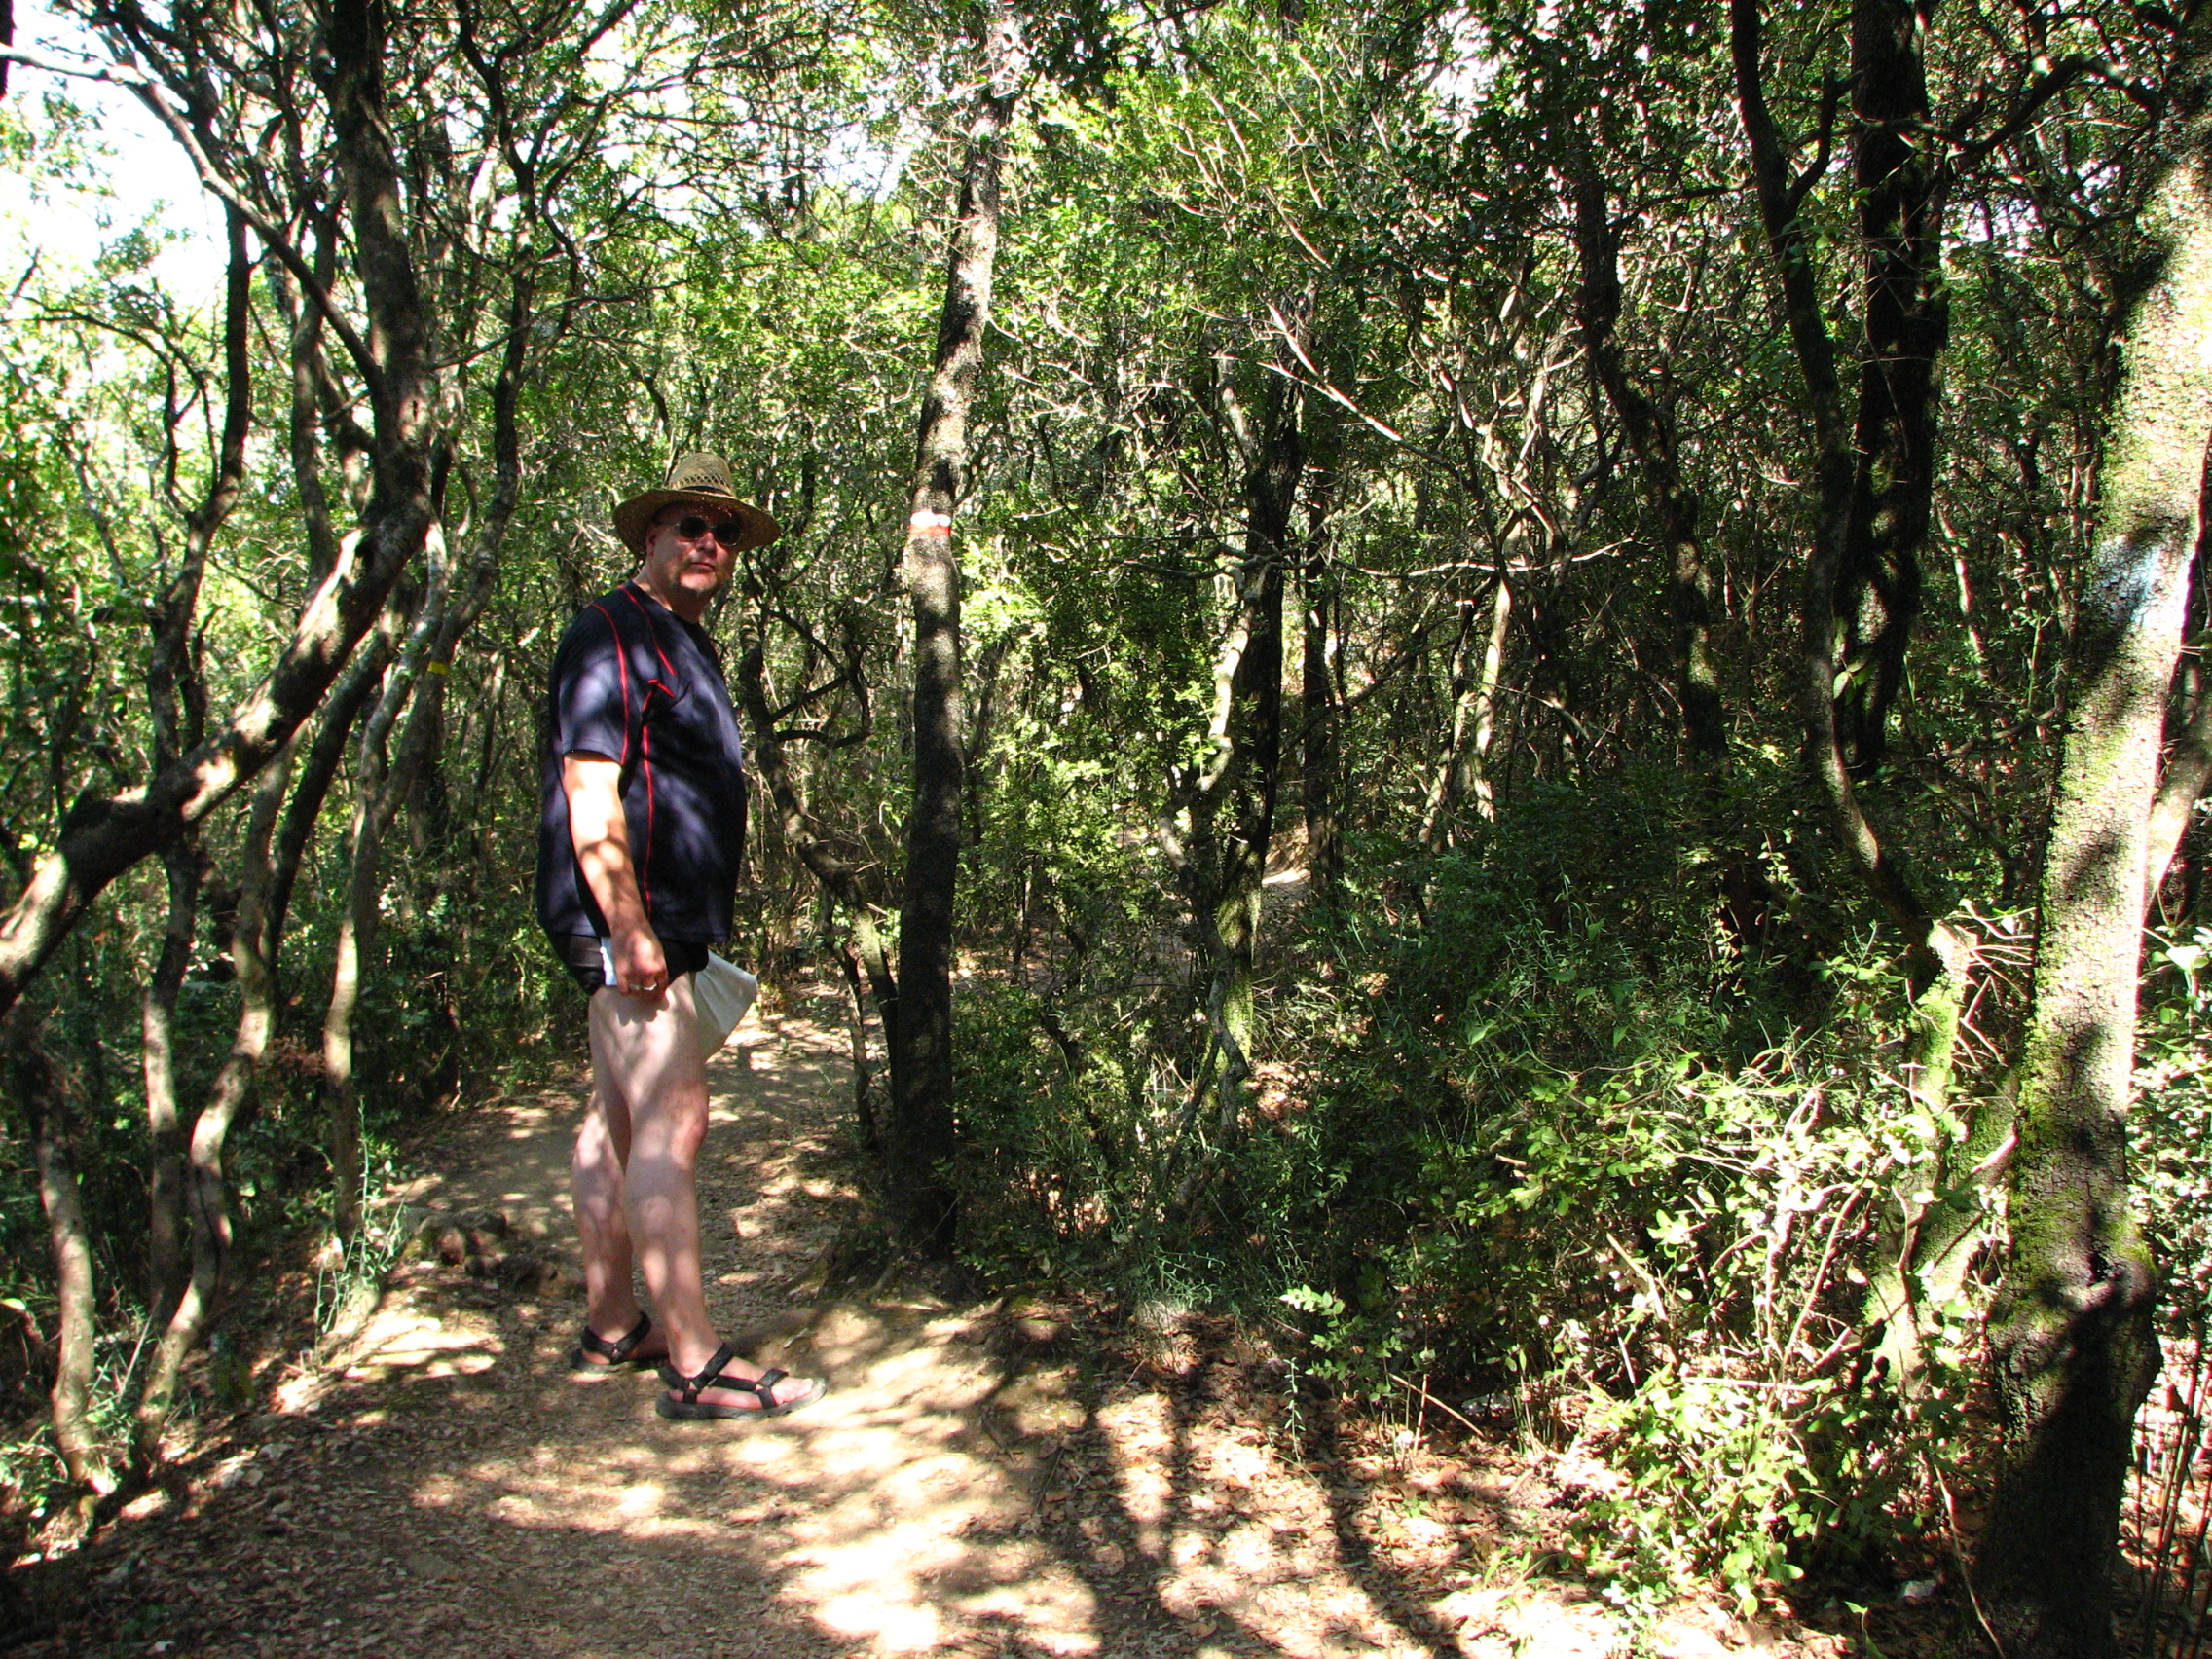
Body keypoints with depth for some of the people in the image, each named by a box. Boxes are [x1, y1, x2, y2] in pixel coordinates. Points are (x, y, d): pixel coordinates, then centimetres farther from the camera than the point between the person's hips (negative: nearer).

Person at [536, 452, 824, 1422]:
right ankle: (694, 1365, -9)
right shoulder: (612, 632, -10)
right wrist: (630, 929, -24)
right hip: (625, 917, -10)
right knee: (671, 1122, -12)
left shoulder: (684, 647, 21)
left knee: (619, 1120, 14)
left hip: (658, 921, 10)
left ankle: (611, 1330, 23)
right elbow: (590, 792, -19)